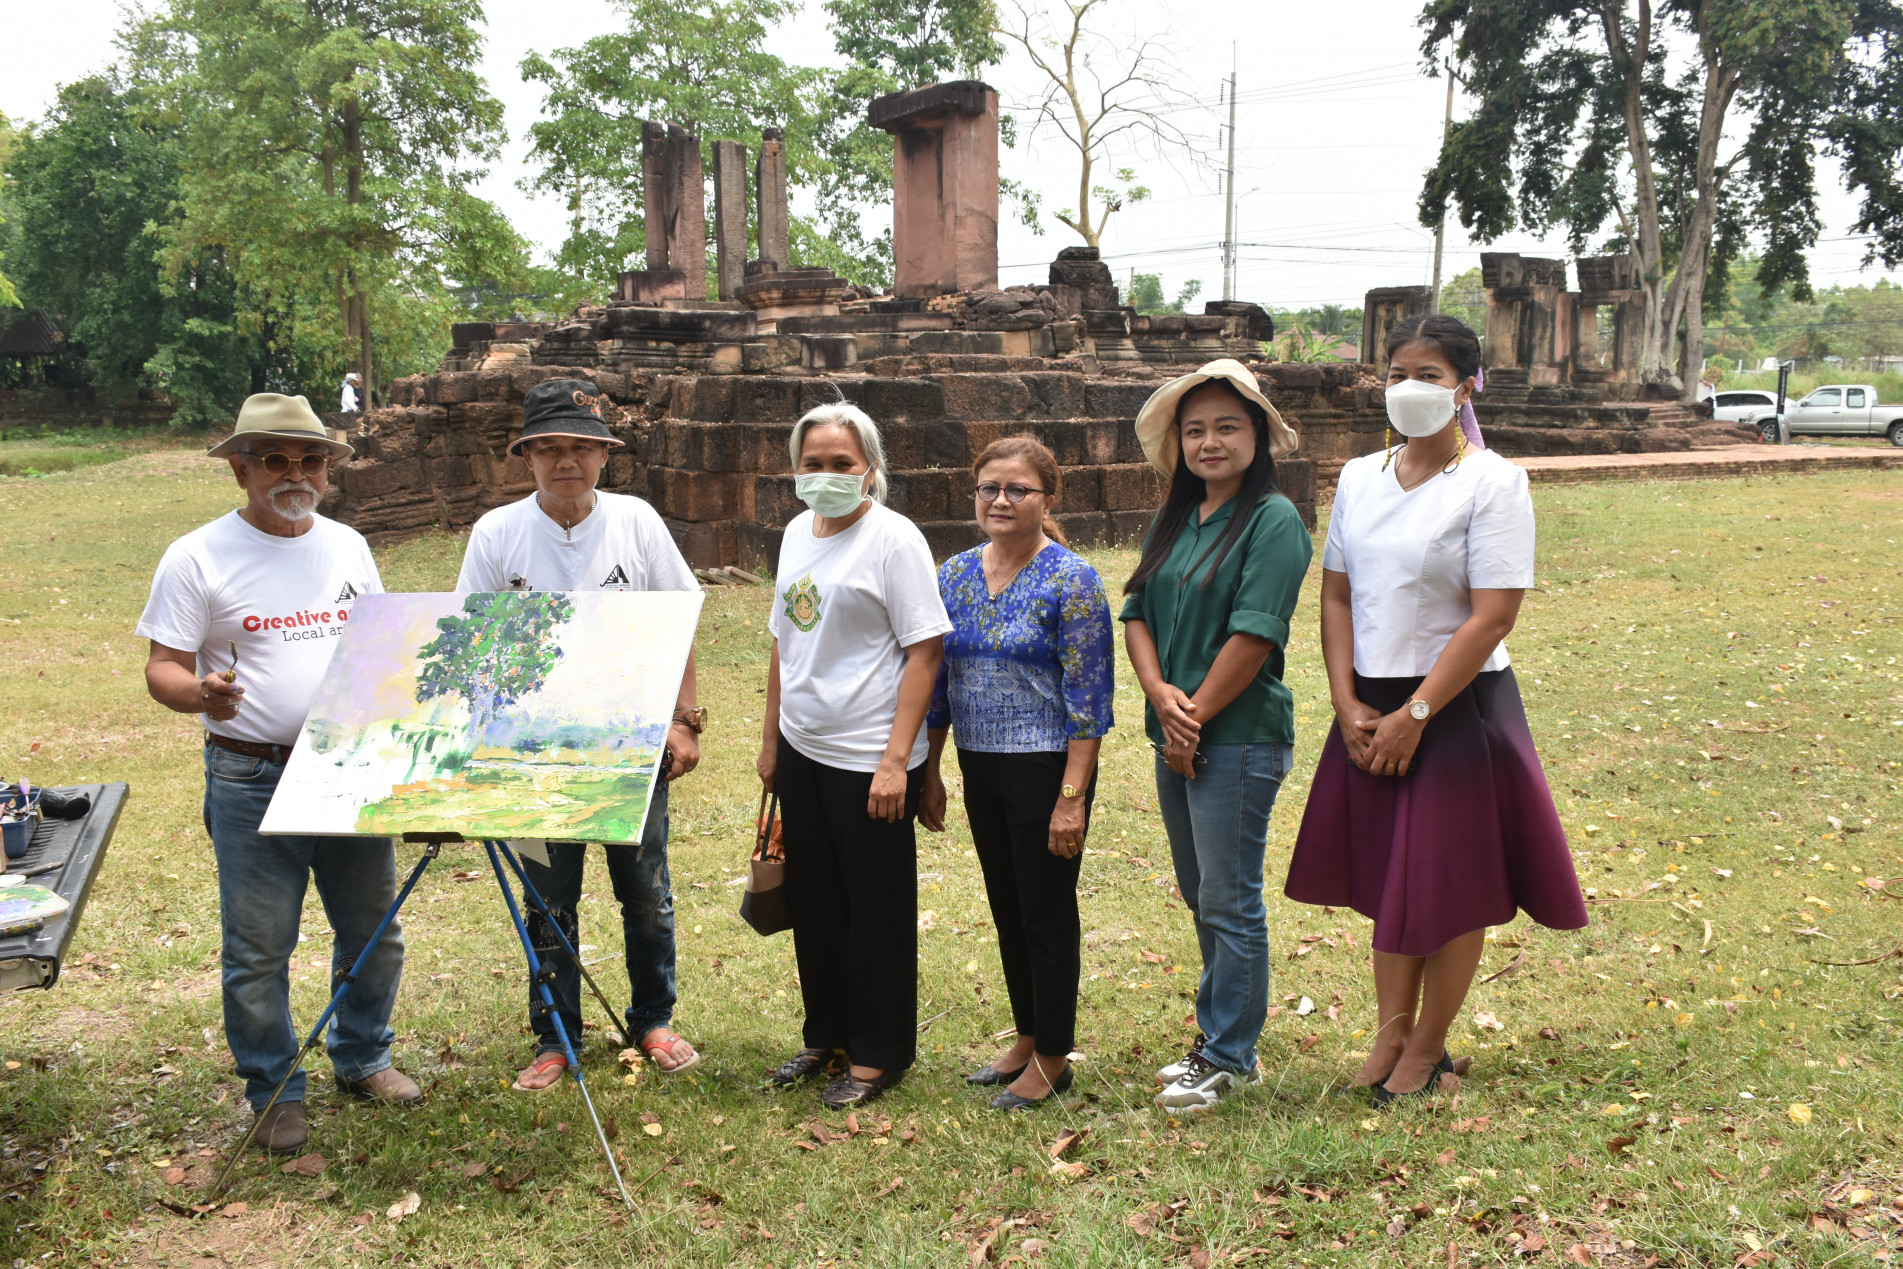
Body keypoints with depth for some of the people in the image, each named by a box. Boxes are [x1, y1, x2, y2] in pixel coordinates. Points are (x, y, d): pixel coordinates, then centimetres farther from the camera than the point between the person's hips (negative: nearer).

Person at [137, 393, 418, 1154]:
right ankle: (274, 1091, 22)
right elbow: (163, 669, -8)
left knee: (373, 931, 14)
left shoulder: (347, 546, 9)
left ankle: (362, 1058, 35)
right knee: (258, 950, 4)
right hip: (252, 783, -4)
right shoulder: (199, 557, -7)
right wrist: (199, 694, -30)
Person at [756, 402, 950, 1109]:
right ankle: (826, 1037, 33)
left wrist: (896, 760, -20)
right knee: (813, 903, 17)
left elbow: (925, 651, -16)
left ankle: (878, 1055, 21)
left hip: (868, 760, -7)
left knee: (877, 910, 6)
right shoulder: (797, 533, 9)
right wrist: (771, 738, 17)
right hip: (802, 752, 7)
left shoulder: (894, 539, -13)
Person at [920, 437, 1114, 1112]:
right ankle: (1027, 1036, 33)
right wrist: (930, 774, 12)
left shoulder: (1071, 582, -12)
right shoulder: (954, 575, 5)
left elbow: (1088, 700, -14)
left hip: (1046, 769, -6)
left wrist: (1072, 797, -17)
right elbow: (936, 682, 13)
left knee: (1047, 912, 4)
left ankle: (1053, 1058, 20)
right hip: (980, 767, 6)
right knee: (1007, 909, 16)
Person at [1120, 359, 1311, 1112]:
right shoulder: (1173, 520, 12)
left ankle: (1232, 1058, 14)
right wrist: (1160, 692, -9)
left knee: (1230, 902, 0)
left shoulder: (1273, 520, -11)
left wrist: (1194, 715, -13)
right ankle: (1216, 1035, 31)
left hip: (1240, 739, -8)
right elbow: (1137, 613, 8)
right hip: (1176, 737, 8)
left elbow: (1254, 635, -17)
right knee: (1200, 896, 17)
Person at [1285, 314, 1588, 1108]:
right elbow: (1336, 596, 8)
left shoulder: (1492, 482, -10)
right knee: (1388, 876, 13)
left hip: (1459, 707, -5)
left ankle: (1428, 1052, 19)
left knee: (1452, 885, 5)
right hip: (1373, 707, 5)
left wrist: (1414, 715, -16)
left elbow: (1492, 618, -15)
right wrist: (1349, 704, -4)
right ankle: (1391, 1032, 26)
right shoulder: (1360, 478, 6)